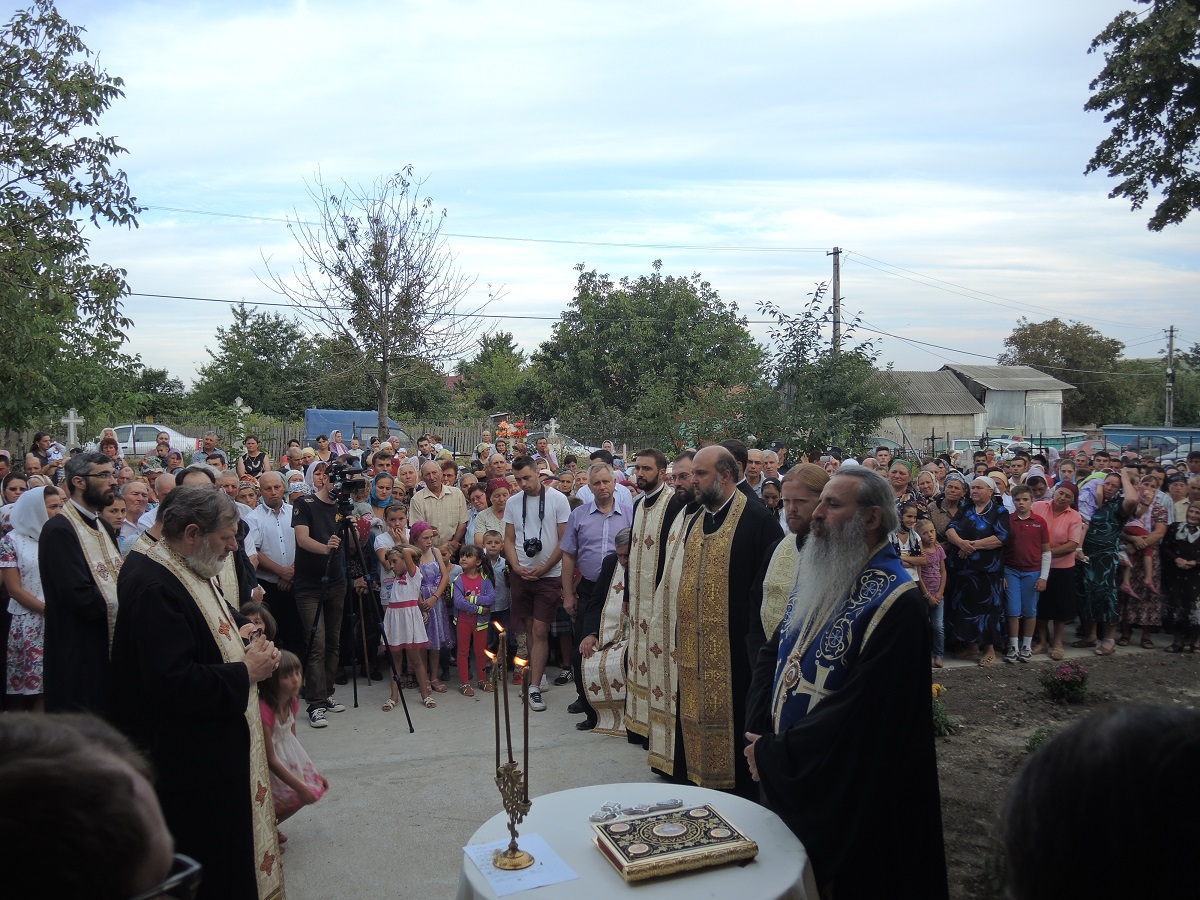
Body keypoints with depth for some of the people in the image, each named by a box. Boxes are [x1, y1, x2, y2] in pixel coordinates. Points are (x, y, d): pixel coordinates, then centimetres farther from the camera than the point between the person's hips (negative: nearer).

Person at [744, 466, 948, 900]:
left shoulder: (895, 602, -22)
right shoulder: (817, 574, 4)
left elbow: (857, 711, -25)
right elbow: (771, 653, 7)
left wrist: (774, 753, -18)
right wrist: (758, 735, -6)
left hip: (846, 795, -7)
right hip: (784, 780, 8)